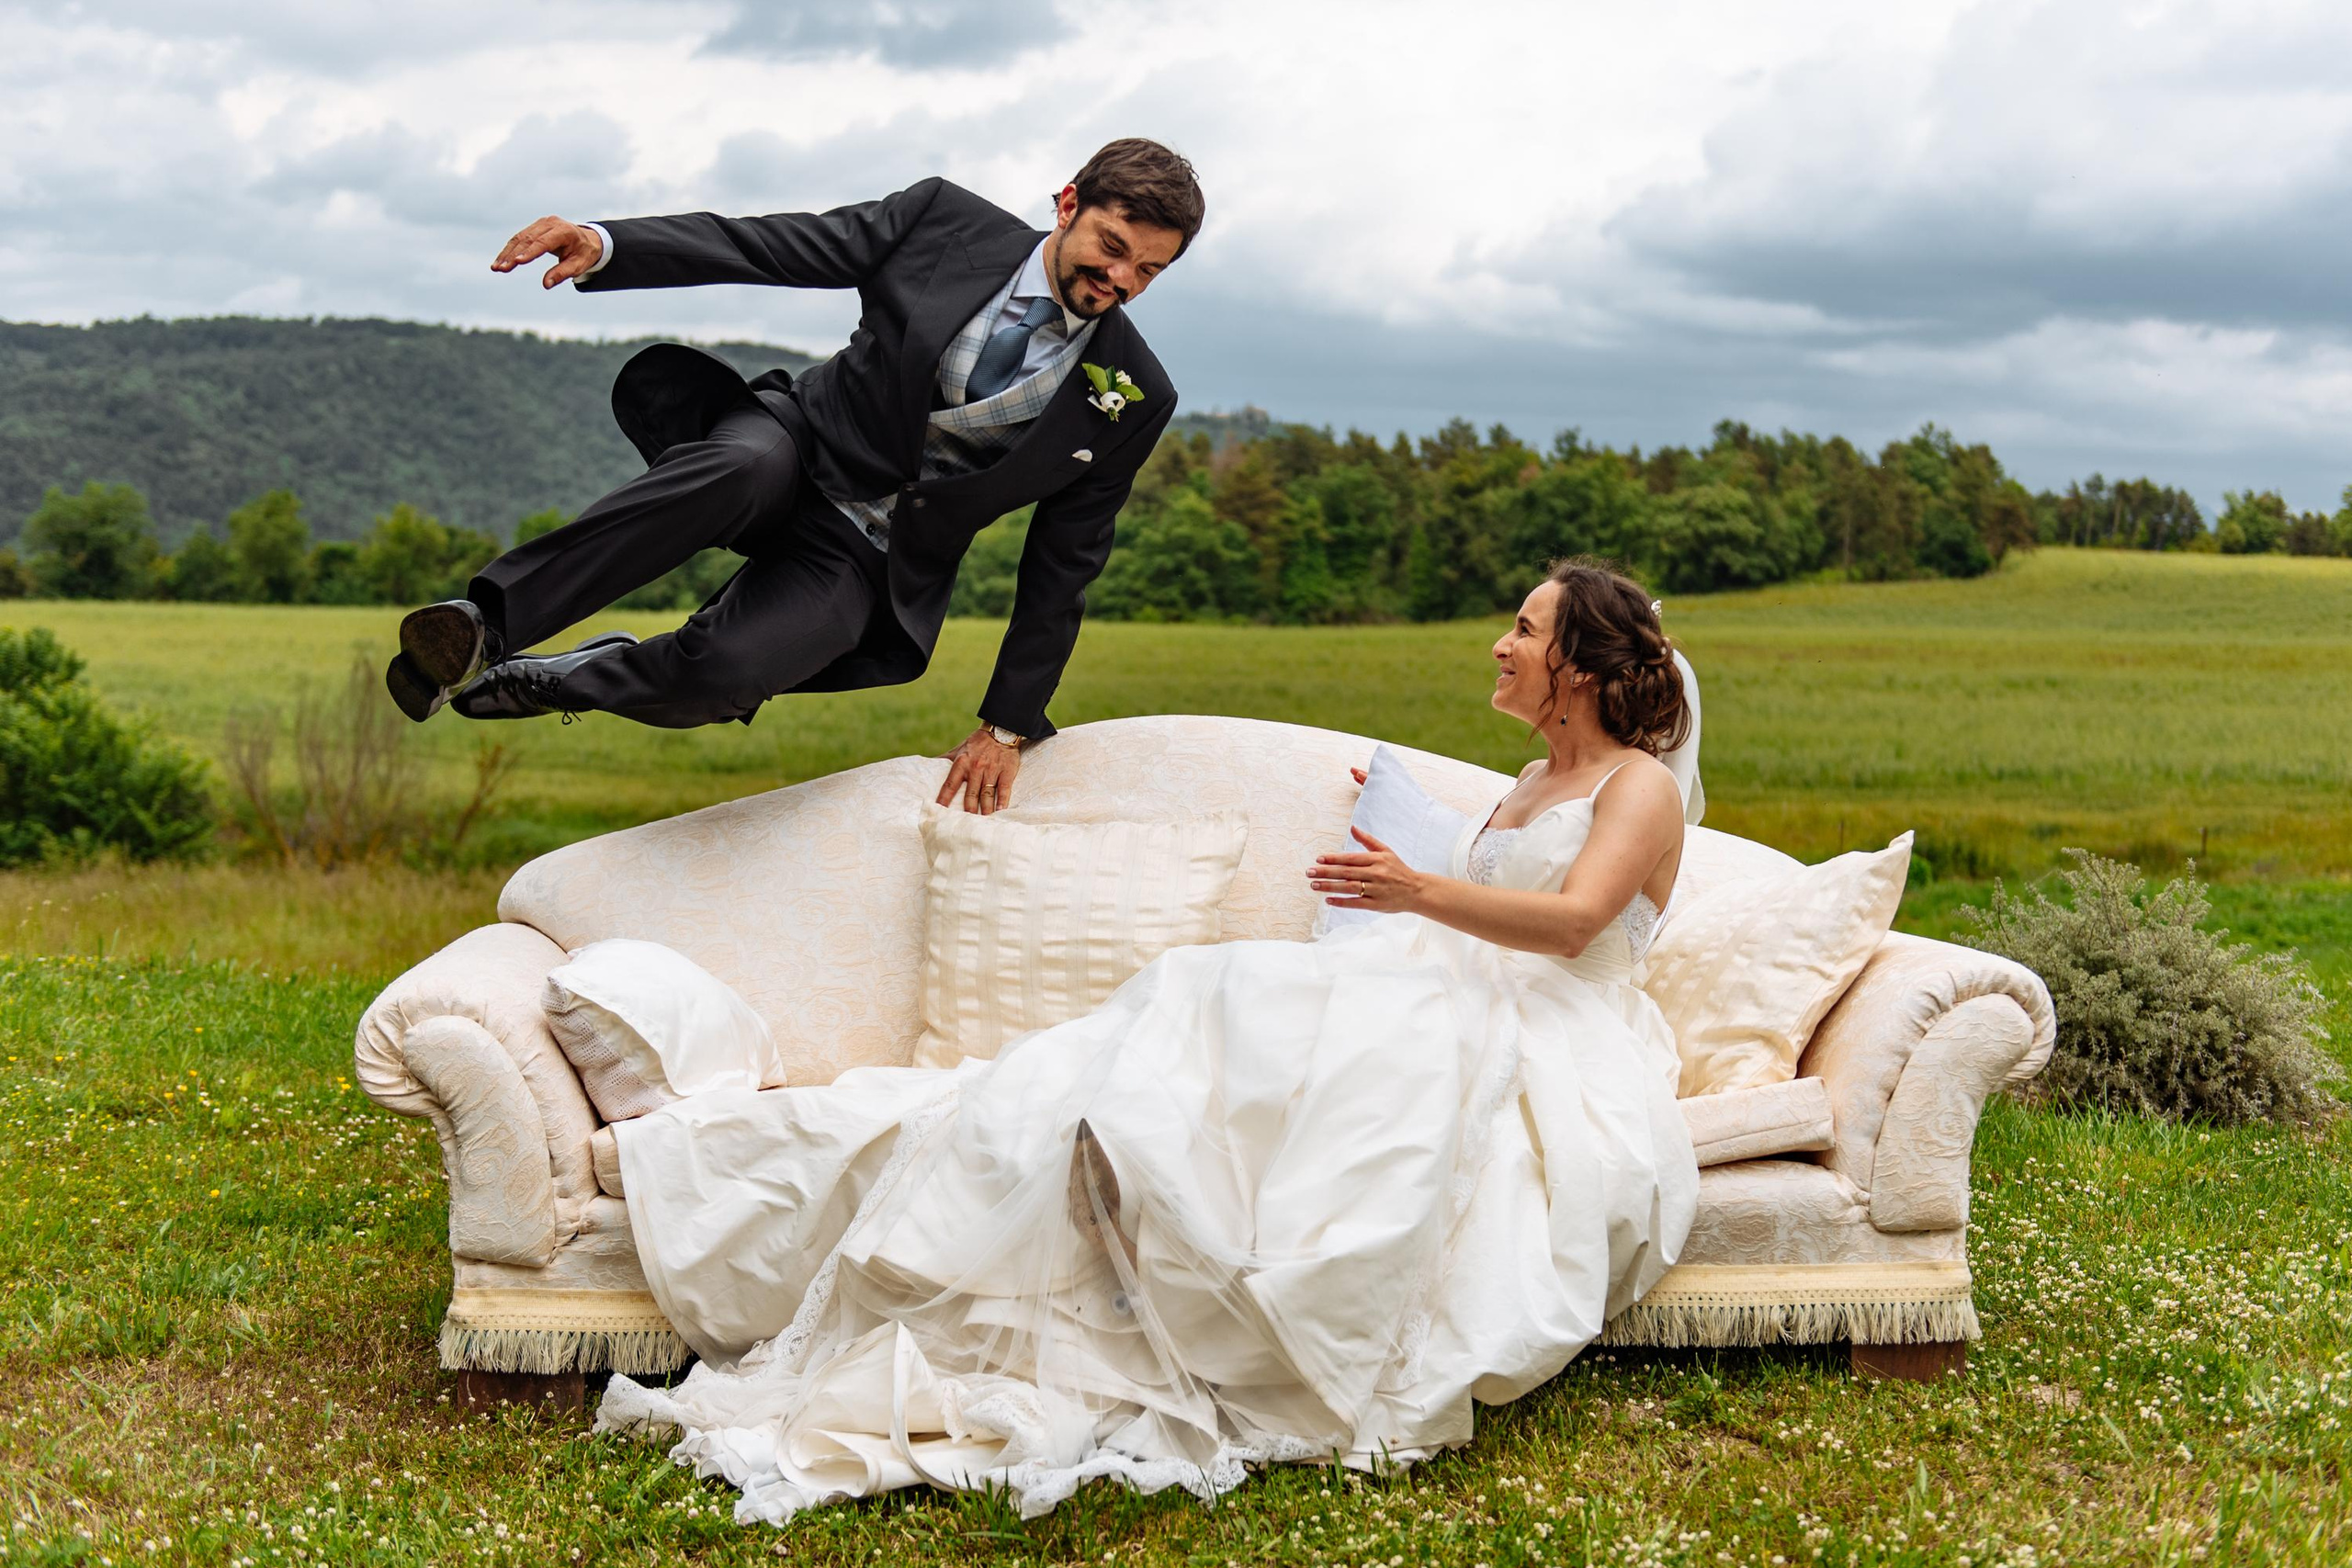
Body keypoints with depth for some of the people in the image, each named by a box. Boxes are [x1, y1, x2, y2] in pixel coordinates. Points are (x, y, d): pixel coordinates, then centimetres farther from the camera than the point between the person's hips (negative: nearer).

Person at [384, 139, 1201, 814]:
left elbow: (1062, 567, 0)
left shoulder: (1131, 396, -7)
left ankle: (533, 682, -5)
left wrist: (1007, 727, 1)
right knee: (741, 468, -39)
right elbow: (757, 246, -5)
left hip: (870, 558, 0)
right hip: (793, 446, 1)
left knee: (726, 669, -32)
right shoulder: (944, 220, -7)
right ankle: (484, 621, -34)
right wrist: (603, 244, -20)